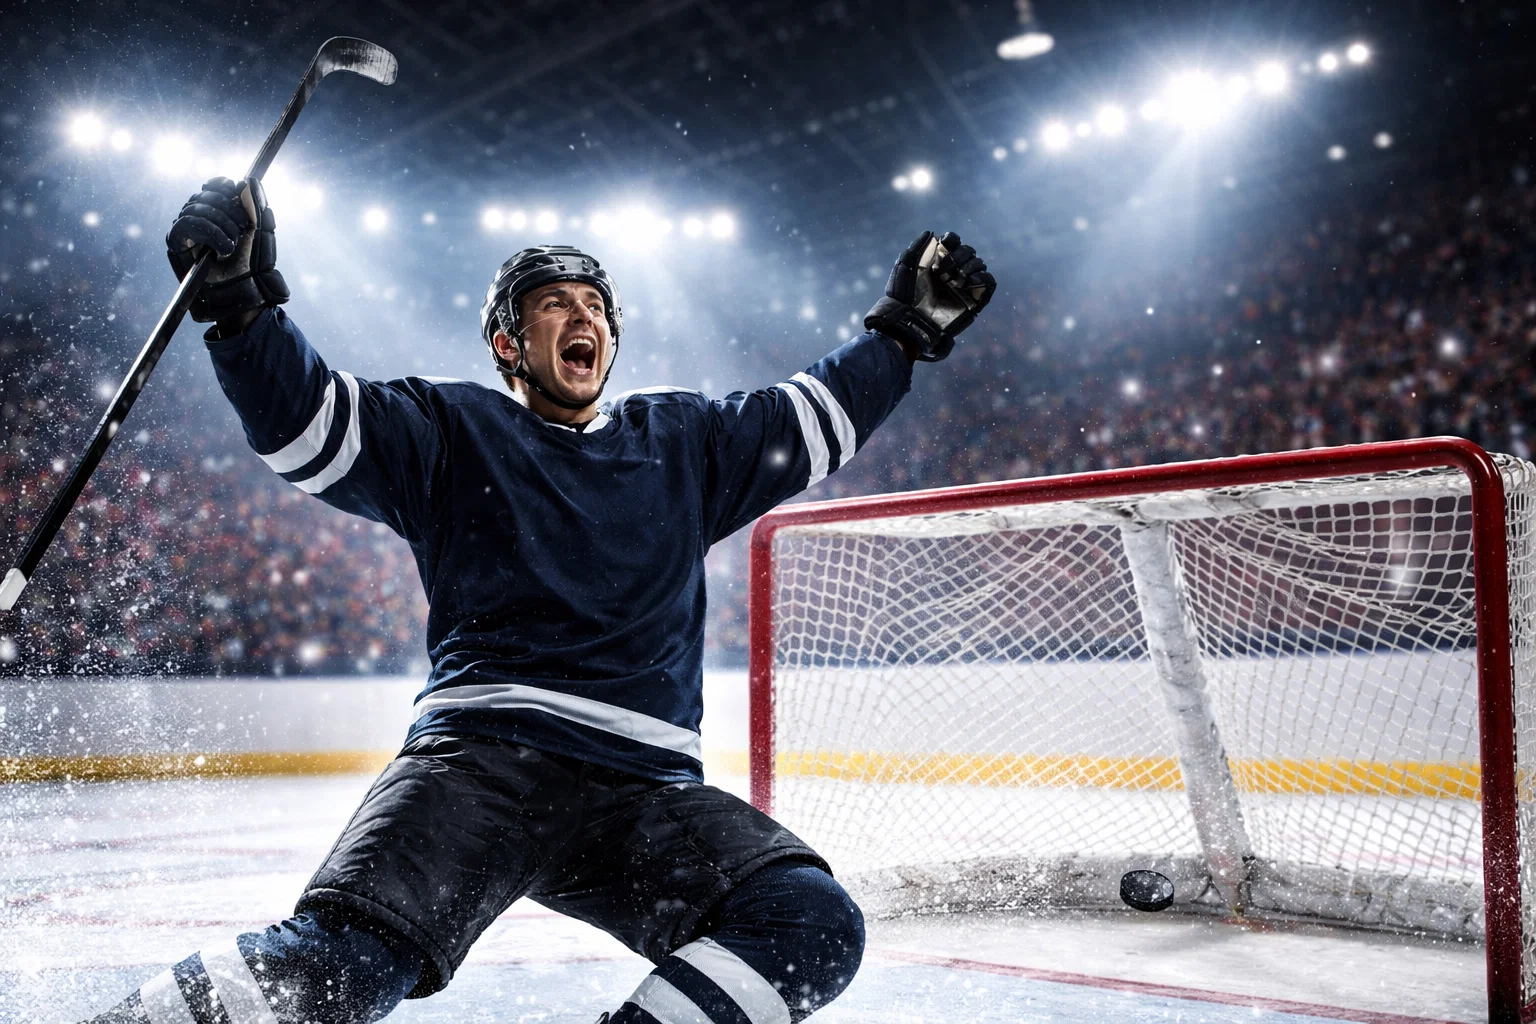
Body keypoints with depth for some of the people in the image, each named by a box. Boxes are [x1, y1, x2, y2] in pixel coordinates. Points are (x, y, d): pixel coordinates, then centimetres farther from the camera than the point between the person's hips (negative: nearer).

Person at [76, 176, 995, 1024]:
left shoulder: (683, 441, 21)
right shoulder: (451, 431, 11)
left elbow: (816, 421, 29)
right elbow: (305, 422, -1)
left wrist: (906, 327, 26)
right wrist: (240, 301, -17)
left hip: (645, 791, 4)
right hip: (480, 762, -3)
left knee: (815, 925, -19)